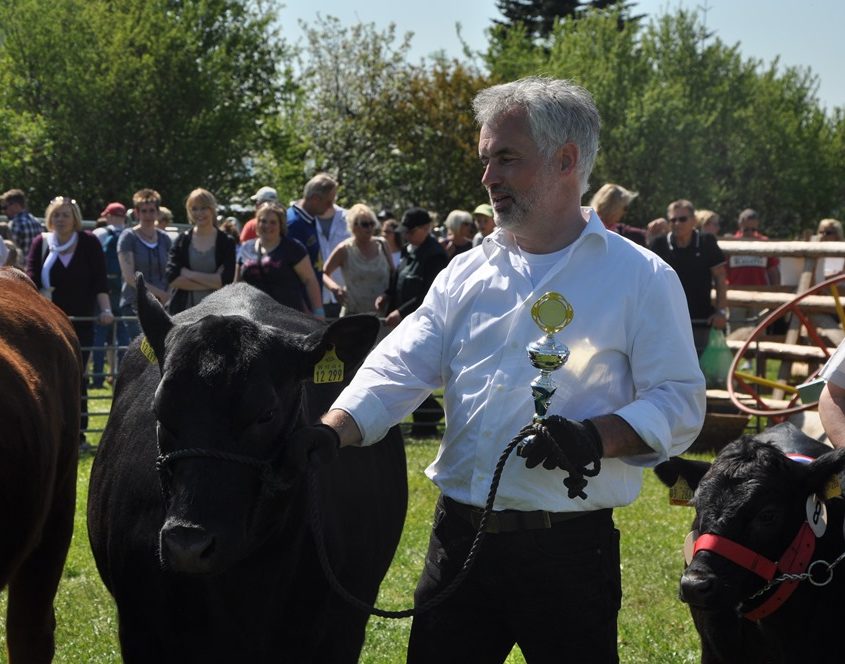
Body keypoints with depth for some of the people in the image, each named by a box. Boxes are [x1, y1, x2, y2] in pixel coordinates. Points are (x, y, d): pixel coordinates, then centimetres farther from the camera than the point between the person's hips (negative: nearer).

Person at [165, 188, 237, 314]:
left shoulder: (226, 242, 3)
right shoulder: (182, 240, 6)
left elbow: (226, 280, -8)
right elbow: (172, 278, -4)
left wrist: (190, 274, -8)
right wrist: (211, 282, -10)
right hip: (183, 311, 1)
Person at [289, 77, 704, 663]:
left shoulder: (641, 278, 0)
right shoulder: (466, 275, 12)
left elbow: (679, 402, -4)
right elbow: (399, 368, 3)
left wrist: (597, 438, -21)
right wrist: (330, 434, -15)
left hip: (568, 548, -4)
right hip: (460, 537, 4)